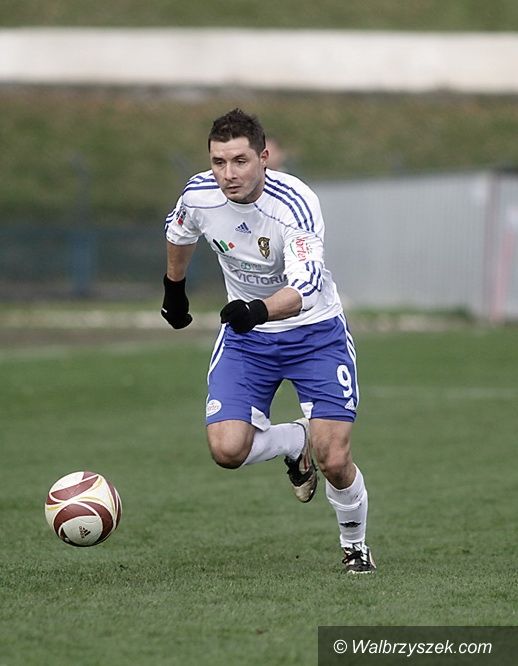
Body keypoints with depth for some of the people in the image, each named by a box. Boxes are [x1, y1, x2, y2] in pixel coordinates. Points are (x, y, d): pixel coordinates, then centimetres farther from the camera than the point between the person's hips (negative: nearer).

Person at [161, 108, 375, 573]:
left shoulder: (295, 204, -28)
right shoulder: (199, 195, -13)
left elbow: (305, 286, -40)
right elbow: (179, 235, 12)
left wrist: (259, 310, -58)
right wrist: (174, 288, 27)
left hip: (315, 333, -4)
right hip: (246, 336, 4)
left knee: (334, 461, -11)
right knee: (227, 449, -16)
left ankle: (355, 544, 20)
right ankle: (295, 442, 18)